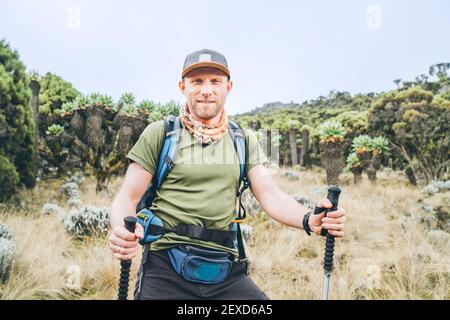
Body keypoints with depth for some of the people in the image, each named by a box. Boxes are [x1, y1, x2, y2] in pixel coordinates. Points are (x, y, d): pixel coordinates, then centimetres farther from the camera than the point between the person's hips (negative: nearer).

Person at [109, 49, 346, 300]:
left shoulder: (245, 140, 9)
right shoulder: (160, 133, 0)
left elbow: (271, 195, 1)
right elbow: (128, 198, -2)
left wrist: (309, 220, -20)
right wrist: (121, 230, -25)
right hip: (166, 269, -2)